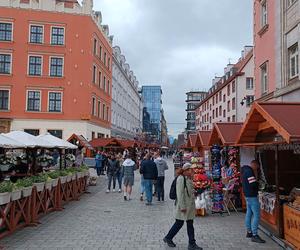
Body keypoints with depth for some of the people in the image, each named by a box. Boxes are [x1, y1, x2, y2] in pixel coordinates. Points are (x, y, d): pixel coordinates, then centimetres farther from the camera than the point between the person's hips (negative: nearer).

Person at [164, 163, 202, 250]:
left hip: (190, 205, 9)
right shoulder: (181, 179, -19)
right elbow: (180, 193, -22)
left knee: (190, 224, 12)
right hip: (183, 206, -9)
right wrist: (182, 206, -22)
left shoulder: (188, 178, 9)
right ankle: (168, 238, 23)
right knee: (179, 223, 5)